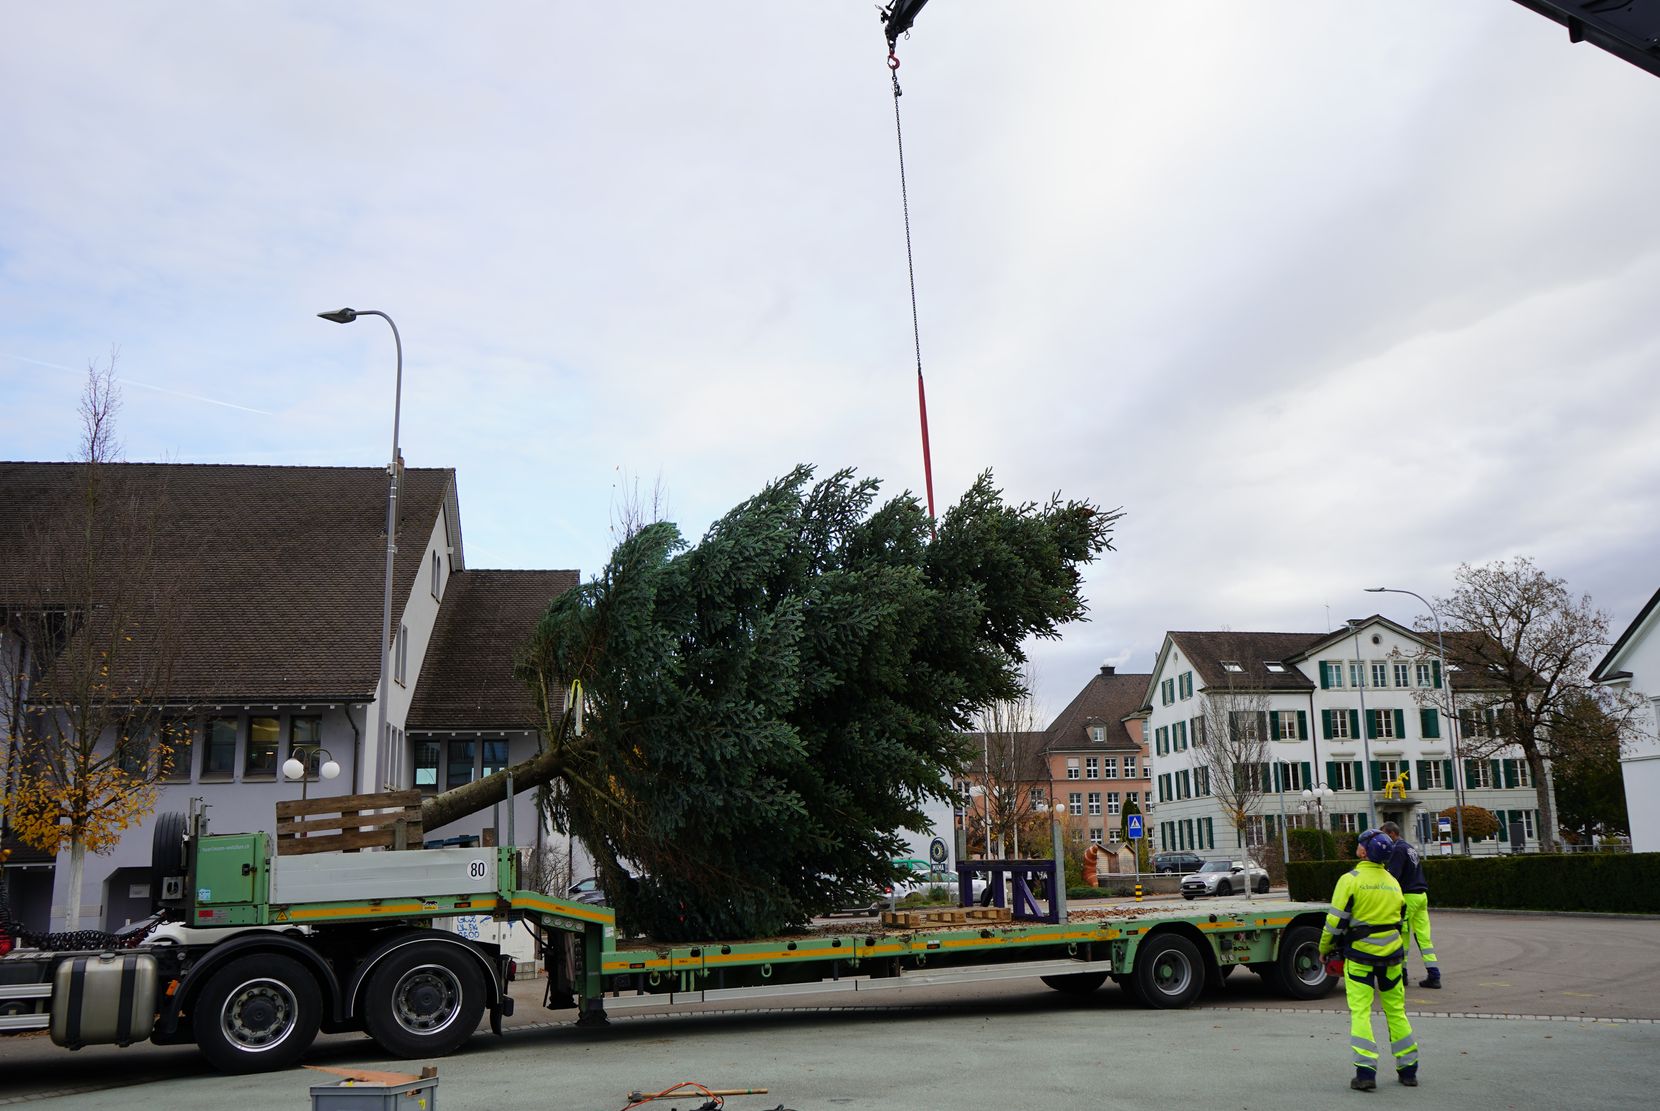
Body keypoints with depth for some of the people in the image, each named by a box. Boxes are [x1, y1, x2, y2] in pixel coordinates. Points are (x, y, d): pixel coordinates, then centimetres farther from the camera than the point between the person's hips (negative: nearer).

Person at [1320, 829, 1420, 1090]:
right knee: (1396, 1010, 14)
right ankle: (1408, 1069, 20)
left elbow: (1335, 920, -11)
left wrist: (1325, 949, 2)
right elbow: (1400, 919, 16)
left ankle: (1365, 1071, -8)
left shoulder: (1351, 879, -10)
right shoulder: (1393, 882, 8)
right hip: (1390, 955, 5)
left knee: (1360, 1012, -2)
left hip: (1359, 954, -5)